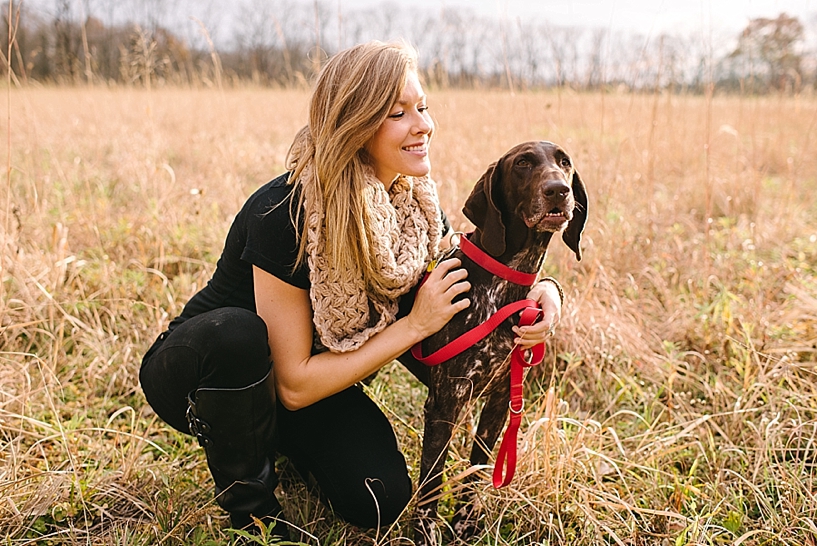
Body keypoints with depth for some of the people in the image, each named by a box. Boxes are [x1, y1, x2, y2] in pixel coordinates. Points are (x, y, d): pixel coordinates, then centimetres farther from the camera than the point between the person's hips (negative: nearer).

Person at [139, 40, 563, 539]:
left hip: (308, 381, 5)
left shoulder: (414, 205, -13)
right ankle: (249, 505, -11)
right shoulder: (283, 214, -32)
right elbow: (294, 385, -29)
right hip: (196, 371, -4)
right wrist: (414, 325, -28)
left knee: (381, 500, -18)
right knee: (236, 333, -39)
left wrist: (540, 290, -22)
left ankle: (281, 443, 14)